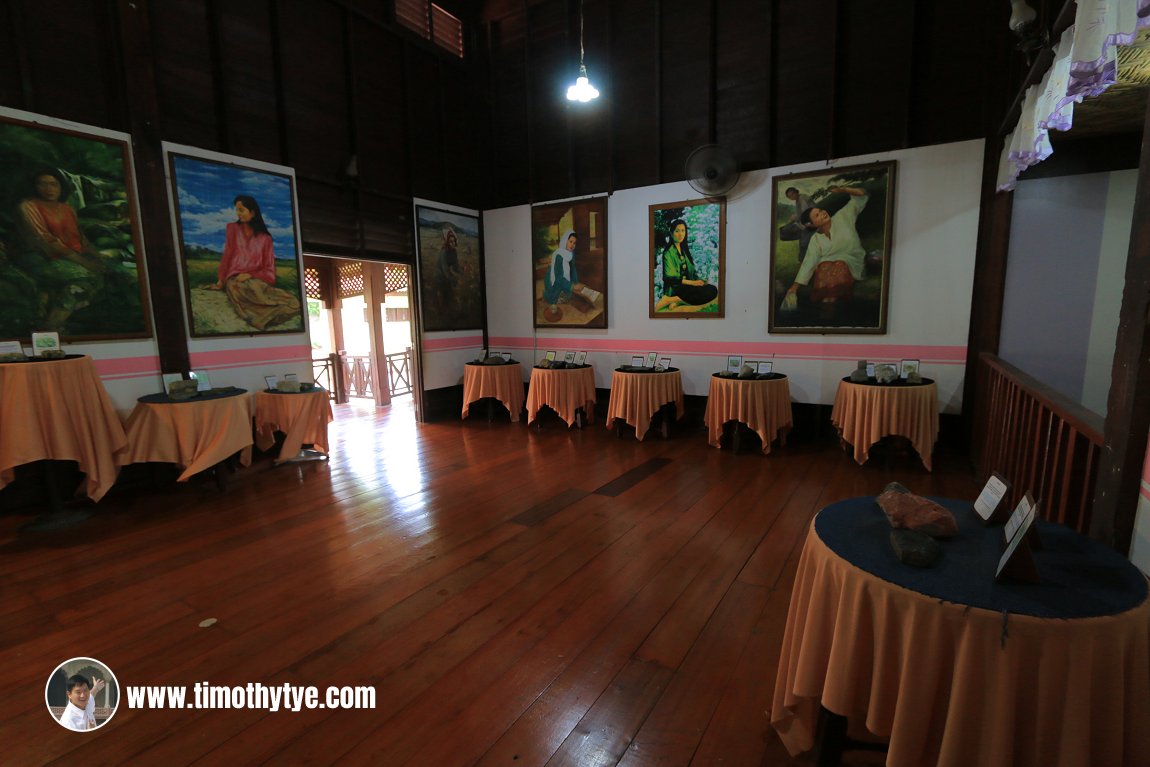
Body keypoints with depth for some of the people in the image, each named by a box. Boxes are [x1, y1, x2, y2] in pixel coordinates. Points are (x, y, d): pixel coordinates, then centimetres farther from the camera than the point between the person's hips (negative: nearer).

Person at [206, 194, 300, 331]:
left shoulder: (265, 238, 14)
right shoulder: (232, 228, 16)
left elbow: (269, 270, 7)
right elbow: (227, 256, 10)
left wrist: (250, 275, -11)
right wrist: (220, 281, 0)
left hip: (258, 280, 1)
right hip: (236, 281, -1)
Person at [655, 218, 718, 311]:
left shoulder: (684, 249, 17)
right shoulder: (668, 252, -7)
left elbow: (691, 270, 19)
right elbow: (669, 278, -13)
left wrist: (697, 281, -2)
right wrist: (692, 282, -19)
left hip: (686, 286, 7)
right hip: (675, 288, -7)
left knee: (713, 289, -16)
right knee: (712, 290, -24)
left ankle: (677, 301, -20)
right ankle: (670, 299, -24)